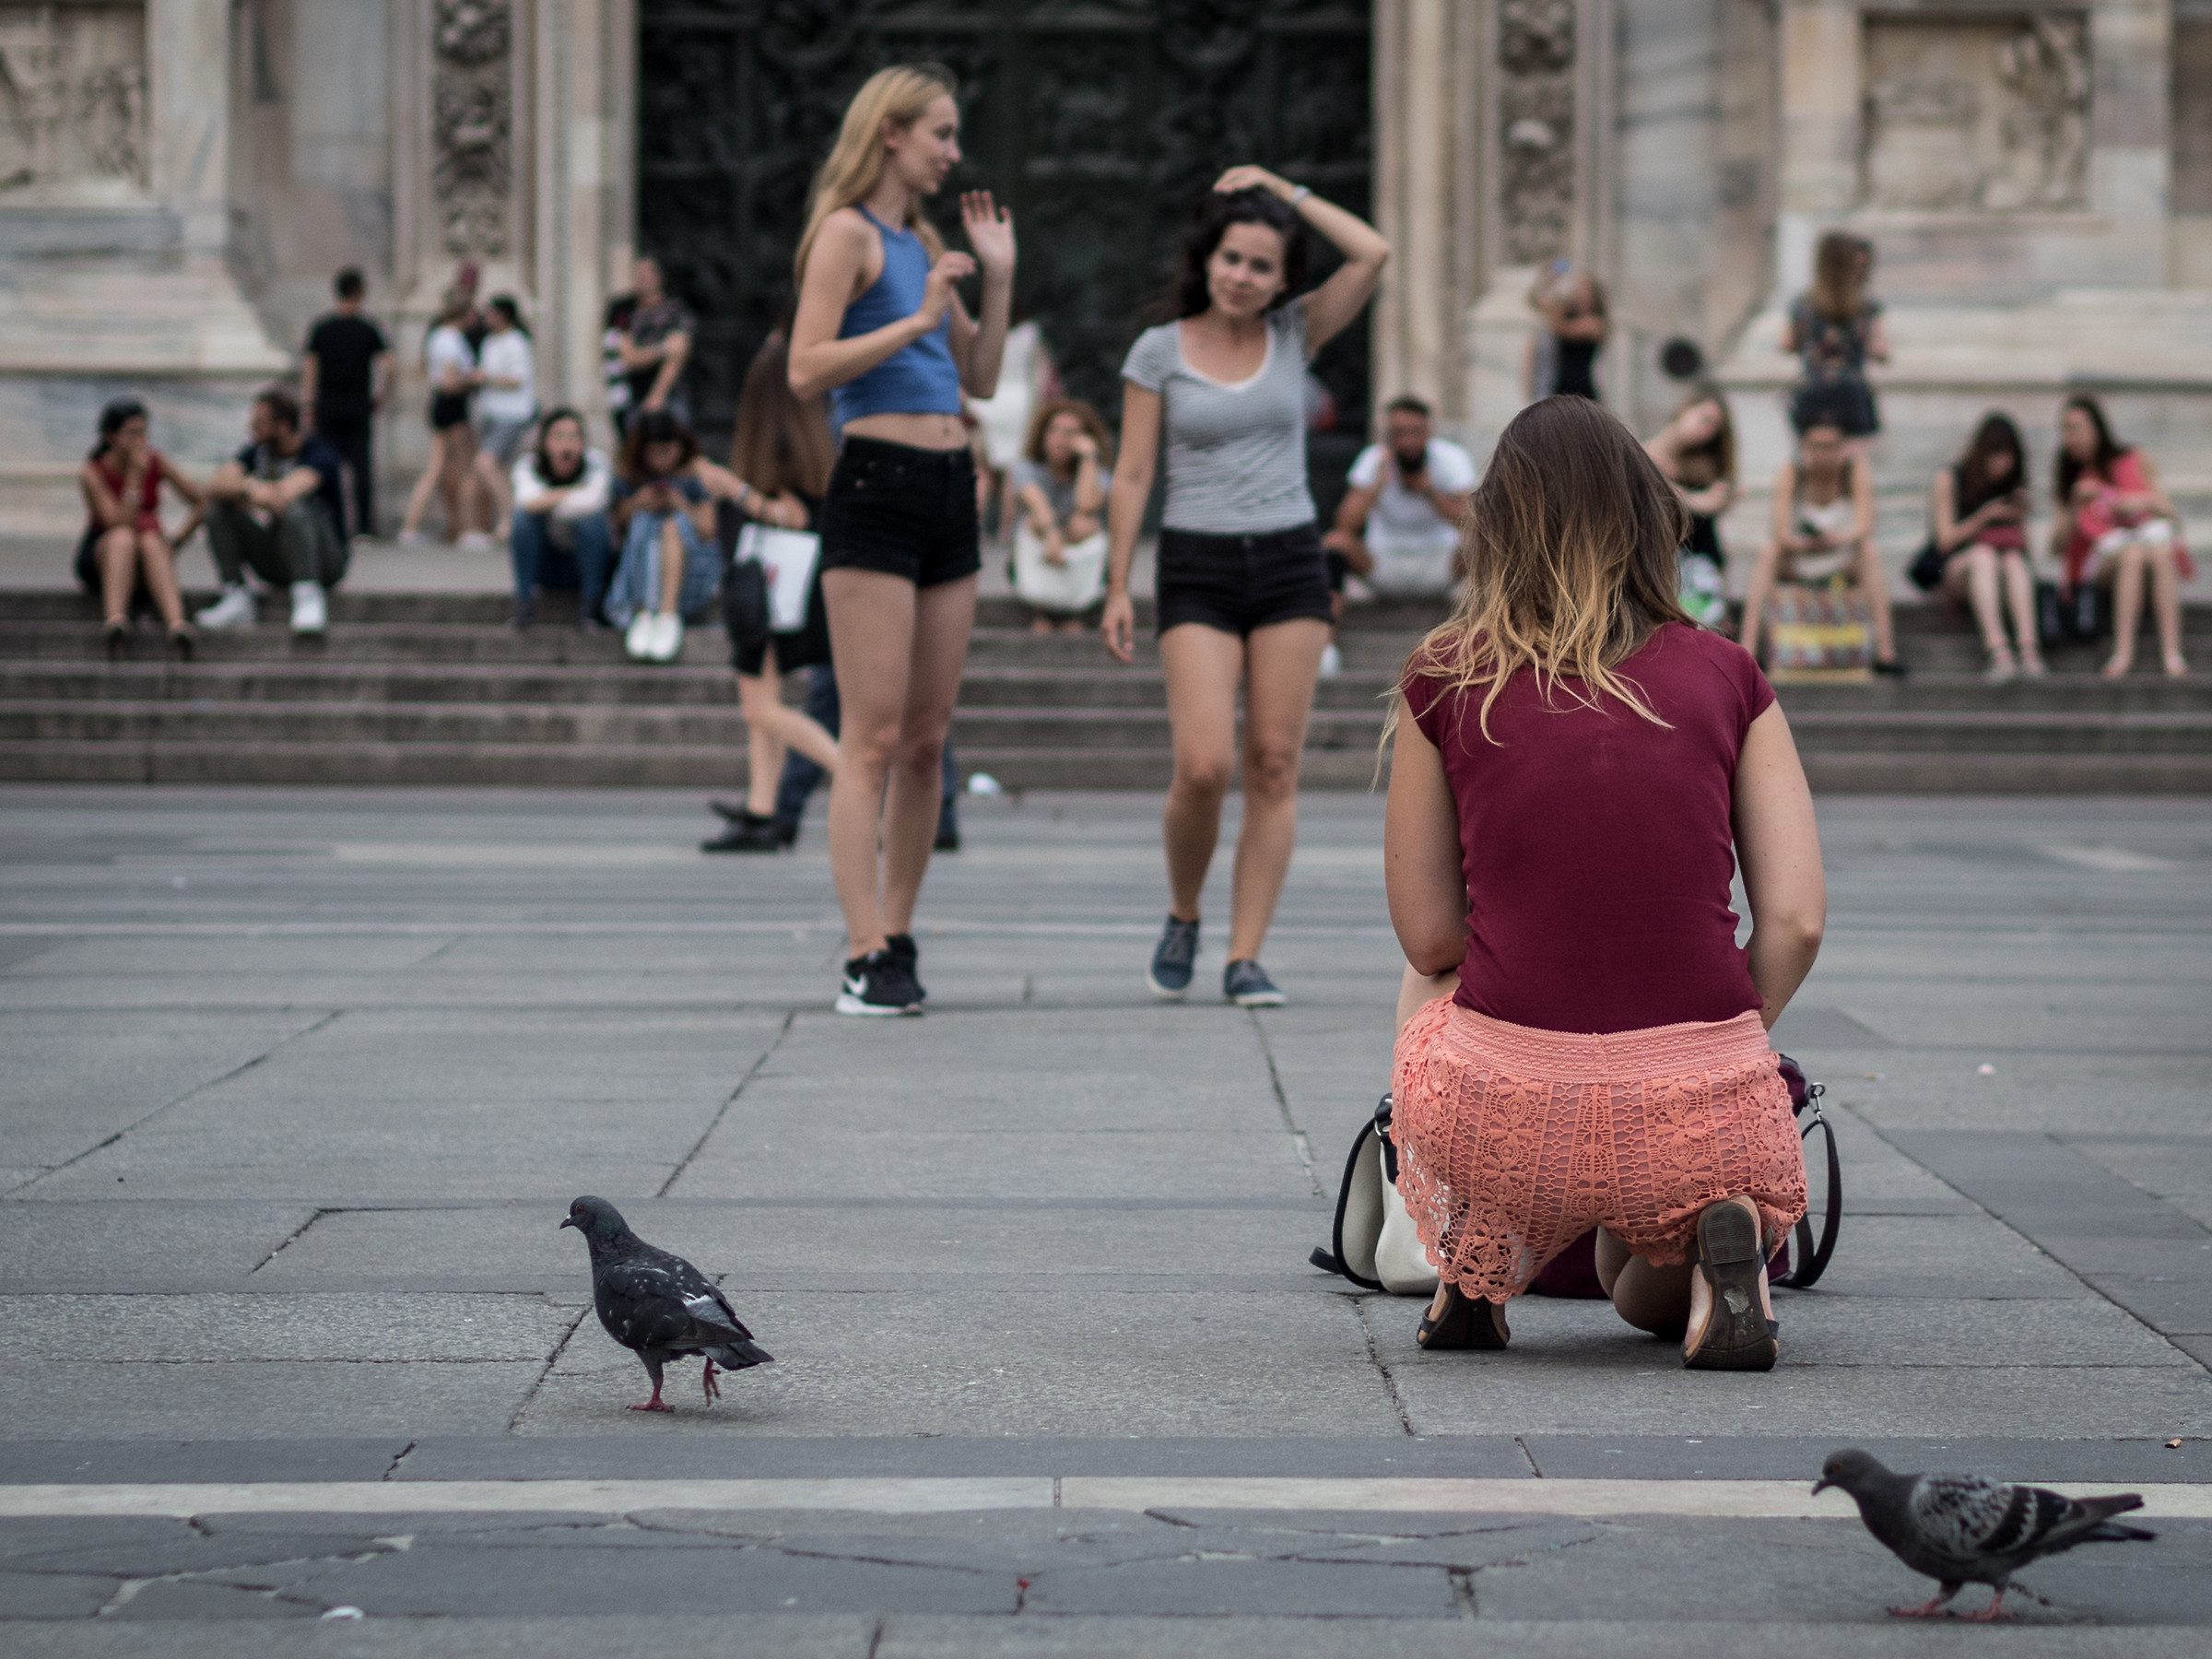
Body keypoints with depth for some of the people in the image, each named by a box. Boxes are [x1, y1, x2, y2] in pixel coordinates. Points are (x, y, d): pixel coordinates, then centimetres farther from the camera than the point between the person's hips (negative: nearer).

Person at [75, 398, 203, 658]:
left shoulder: (155, 461, -5)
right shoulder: (91, 473, -14)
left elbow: (201, 503, 0)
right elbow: (120, 523, -24)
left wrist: (174, 544, -5)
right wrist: (135, 477, -27)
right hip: (100, 556, -2)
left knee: (150, 541, -34)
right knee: (123, 536, -36)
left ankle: (176, 624, -57)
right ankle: (116, 622, -58)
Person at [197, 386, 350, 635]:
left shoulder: (319, 454, -16)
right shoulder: (257, 451, 3)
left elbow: (285, 493, -34)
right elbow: (214, 486, -12)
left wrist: (241, 488, -17)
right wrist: (250, 487, -35)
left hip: (325, 562, -6)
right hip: (275, 565, 6)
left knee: (294, 507, -35)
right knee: (218, 506, -10)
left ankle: (309, 599, -38)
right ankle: (236, 598, -16)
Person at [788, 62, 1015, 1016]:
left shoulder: (923, 242, 19)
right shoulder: (847, 233, -5)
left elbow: (979, 383, 22)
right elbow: (807, 370, -15)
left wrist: (998, 277, 14)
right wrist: (916, 320, -18)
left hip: (948, 490, 8)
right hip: (875, 487, -8)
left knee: (927, 739, 7)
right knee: (874, 738, -10)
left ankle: (896, 936, 14)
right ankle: (864, 959, -11)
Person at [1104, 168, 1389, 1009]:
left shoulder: (1295, 334, 6)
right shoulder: (1158, 351, 2)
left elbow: (1372, 254, -8)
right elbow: (1132, 475, 3)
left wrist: (1283, 189, -1)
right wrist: (1117, 585, -2)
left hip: (1290, 563, 2)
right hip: (1197, 569, -2)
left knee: (1274, 767, -2)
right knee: (1205, 766, -13)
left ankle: (1246, 956, 1)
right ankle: (1182, 922, 13)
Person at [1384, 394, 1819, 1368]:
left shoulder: (1445, 682, 2)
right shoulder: (1727, 678, 5)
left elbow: (1427, 934, 7)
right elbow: (1796, 921, 0)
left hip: (1506, 1114, -1)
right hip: (1701, 1112, 1)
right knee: (1640, 1294, 36)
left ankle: (1473, 1265, 18)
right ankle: (1720, 1244, 0)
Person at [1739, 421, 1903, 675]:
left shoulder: (1857, 471, -14)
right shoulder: (1790, 472, -16)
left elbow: (1864, 528, -27)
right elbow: (1780, 532, -25)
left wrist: (1839, 538, -48)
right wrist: (1802, 544, -46)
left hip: (1844, 564, 0)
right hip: (1795, 564, 0)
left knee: (1869, 552, -30)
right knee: (1768, 552, -29)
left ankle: (1885, 651, -34)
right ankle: (1748, 649, -37)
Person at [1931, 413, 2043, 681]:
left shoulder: (2015, 486, 11)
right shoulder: (1949, 480, 0)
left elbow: (2024, 546, 6)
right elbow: (1945, 540, -4)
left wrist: (2019, 516, -13)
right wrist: (1984, 517, -16)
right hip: (1953, 570, -3)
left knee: (2013, 559, -32)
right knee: (1983, 555, -36)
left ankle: (2029, 650, -51)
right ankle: (1998, 652, -54)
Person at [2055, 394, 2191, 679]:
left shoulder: (2133, 461, 12)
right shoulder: (2070, 479, 15)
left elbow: (2168, 511, 10)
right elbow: (2060, 546, 5)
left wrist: (2143, 502, -11)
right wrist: (2076, 505, -10)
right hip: (2104, 554, 0)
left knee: (2161, 552, -36)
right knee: (2131, 555, -35)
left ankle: (2172, 652, -46)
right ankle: (2123, 651, -45)